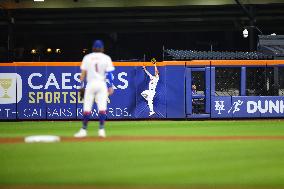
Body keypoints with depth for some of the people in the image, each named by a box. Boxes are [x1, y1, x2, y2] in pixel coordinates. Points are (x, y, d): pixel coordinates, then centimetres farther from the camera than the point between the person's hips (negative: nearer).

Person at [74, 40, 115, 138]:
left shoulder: (87, 57, 5)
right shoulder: (106, 58, 2)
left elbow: (83, 73, 4)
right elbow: (109, 73, -2)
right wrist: (111, 86, 1)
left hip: (90, 84, 0)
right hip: (102, 84, 0)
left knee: (87, 108, 2)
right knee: (102, 108, -2)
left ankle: (84, 130, 2)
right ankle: (101, 129, -6)